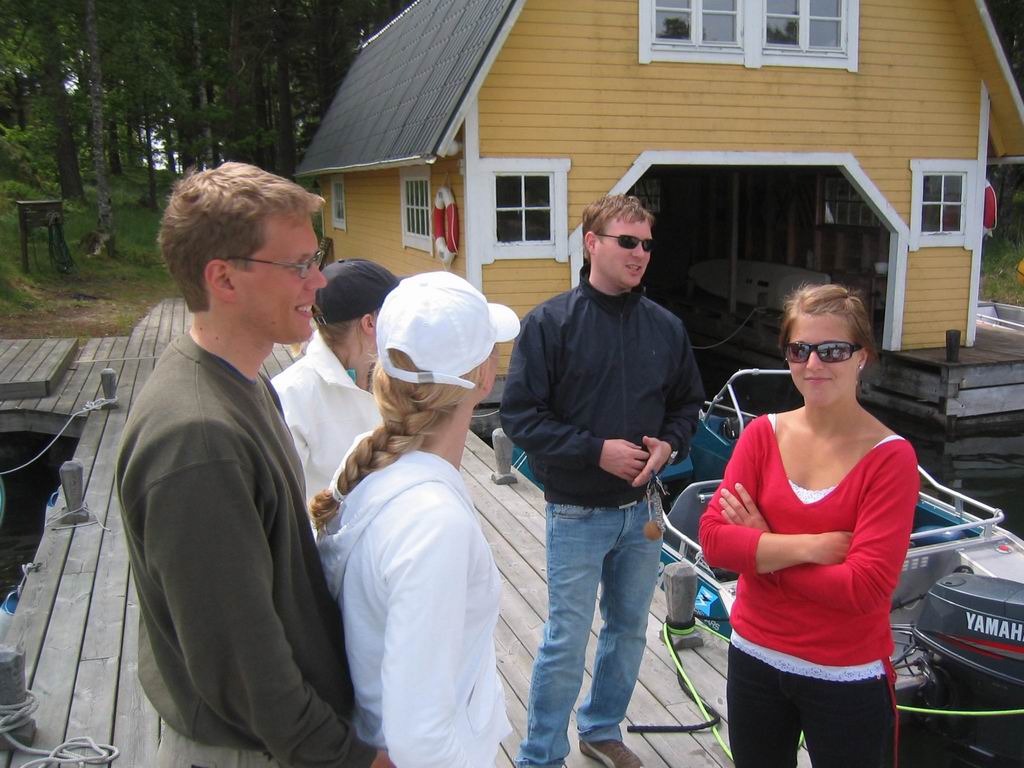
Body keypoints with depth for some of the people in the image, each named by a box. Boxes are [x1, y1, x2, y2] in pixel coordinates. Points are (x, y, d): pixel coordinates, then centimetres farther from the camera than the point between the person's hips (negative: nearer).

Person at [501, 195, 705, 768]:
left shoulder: (666, 327, 2)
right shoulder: (551, 322, -11)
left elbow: (688, 403, 13)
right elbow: (521, 415, -13)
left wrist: (668, 444, -8)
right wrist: (596, 450, -19)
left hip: (643, 507, 5)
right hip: (577, 511, -5)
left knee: (629, 629, 18)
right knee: (567, 640, 2)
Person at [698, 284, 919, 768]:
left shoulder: (890, 457, -15)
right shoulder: (763, 435, -3)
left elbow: (865, 587, -22)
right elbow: (713, 538, -12)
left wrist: (759, 548, -15)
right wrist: (811, 546, -21)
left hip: (847, 678, -3)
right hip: (755, 658, 4)